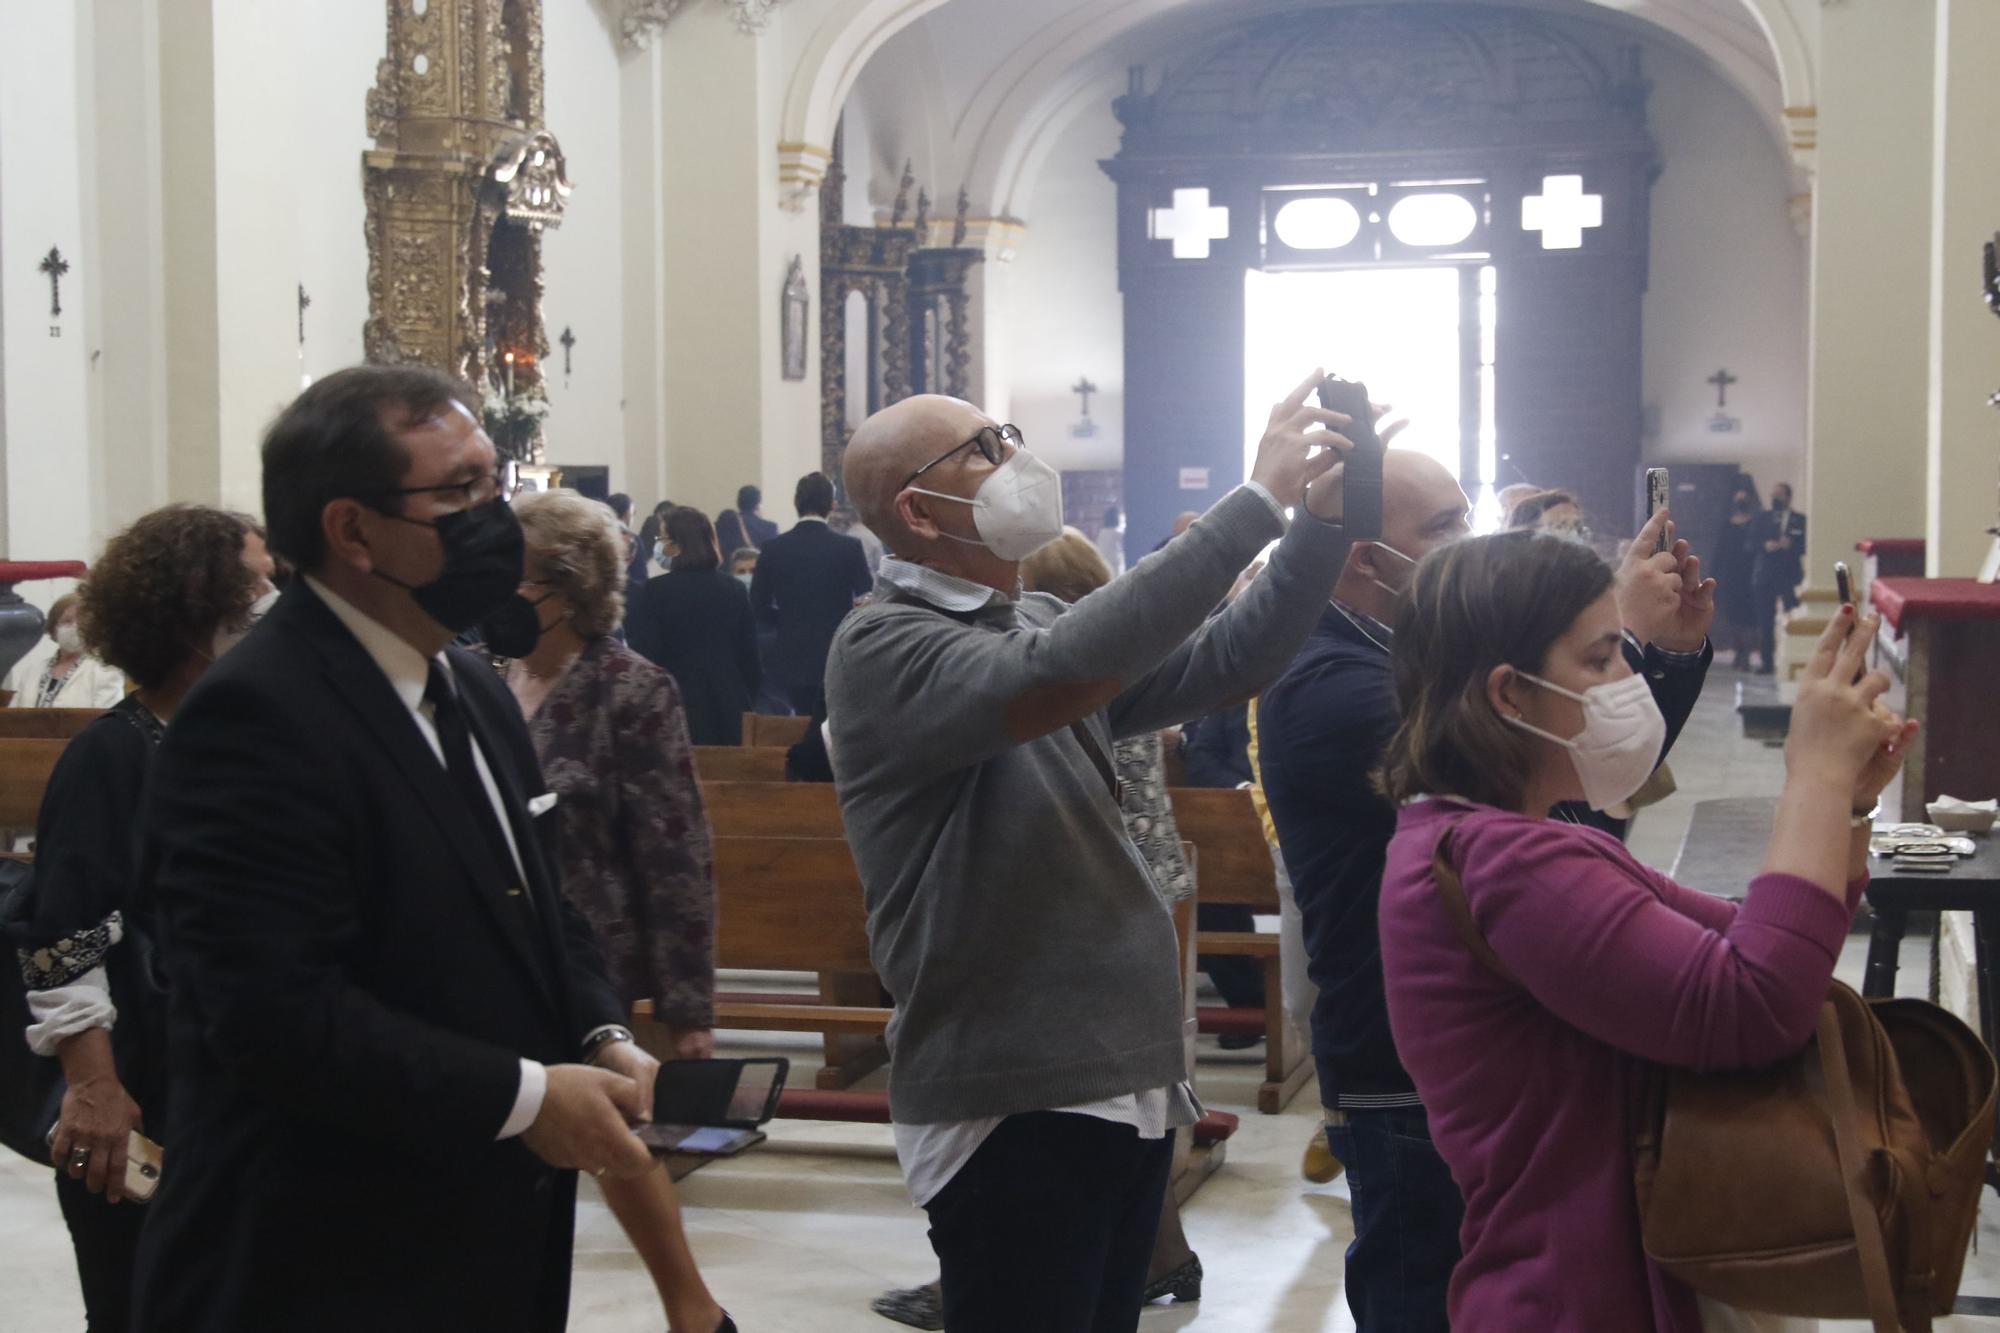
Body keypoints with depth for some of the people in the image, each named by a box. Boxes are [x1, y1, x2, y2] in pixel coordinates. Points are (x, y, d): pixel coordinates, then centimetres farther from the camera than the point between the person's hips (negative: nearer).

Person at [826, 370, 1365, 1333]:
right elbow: (1065, 675, -31)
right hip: (1014, 1105, -8)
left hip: (1125, 1079, 8)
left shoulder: (1042, 624, 11)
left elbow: (1224, 663, 7)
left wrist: (1319, 520, -8)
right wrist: (1260, 498, -27)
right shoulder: (883, 646, -15)